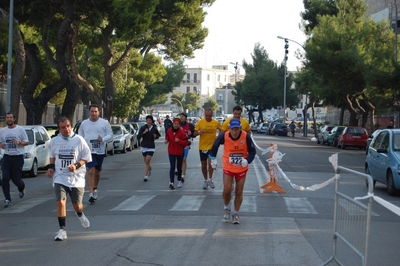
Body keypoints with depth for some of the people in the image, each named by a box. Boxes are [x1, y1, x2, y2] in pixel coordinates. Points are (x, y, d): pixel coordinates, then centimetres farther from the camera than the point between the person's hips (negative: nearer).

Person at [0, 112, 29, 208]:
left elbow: (27, 142, 1)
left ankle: (21, 188, 38)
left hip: (18, 157, -3)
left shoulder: (20, 129, -2)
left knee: (16, 179, 3)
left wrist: (19, 142, -19)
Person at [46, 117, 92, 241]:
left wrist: (76, 166, -18)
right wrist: (51, 168, 2)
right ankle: (62, 230, -7)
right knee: (61, 202, -16)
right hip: (60, 177, 1)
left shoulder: (79, 140, -6)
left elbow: (86, 158, -2)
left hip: (76, 178, -1)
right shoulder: (54, 141, 2)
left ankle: (80, 215, 44)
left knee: (77, 205, 5)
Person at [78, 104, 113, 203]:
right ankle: (91, 193, -17)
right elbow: (80, 136, 14)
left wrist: (103, 139, -18)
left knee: (97, 172, 13)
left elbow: (110, 134, 1)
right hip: (88, 151, -1)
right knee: (91, 171, -14)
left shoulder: (104, 123, 1)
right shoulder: (84, 123, 7)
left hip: (100, 151, 1)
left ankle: (95, 189, 37)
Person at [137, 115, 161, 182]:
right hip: (144, 146, 2)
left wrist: (156, 136, -6)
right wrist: (144, 132, -26)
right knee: (146, 161, 13)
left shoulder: (154, 128, -1)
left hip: (151, 147, -2)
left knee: (147, 161, -12)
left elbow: (159, 135, 16)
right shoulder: (143, 128, -5)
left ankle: (146, 176, -9)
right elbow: (138, 137, -12)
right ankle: (149, 168, 46)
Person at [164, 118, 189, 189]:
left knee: (179, 167, 13)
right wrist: (166, 141, -9)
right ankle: (171, 182, -17)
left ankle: (179, 180, 33)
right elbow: (167, 138, 14)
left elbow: (186, 142, -12)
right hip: (171, 152, 1)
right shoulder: (169, 131, -4)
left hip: (180, 152, 0)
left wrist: (179, 141, -26)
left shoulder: (182, 132, -12)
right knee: (172, 167, -10)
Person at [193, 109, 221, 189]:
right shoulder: (200, 122, -5)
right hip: (202, 146, 1)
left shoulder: (216, 123, -3)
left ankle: (210, 179, 1)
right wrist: (200, 132, -24)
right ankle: (206, 180, 27)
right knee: (204, 165, 10)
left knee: (210, 163, -17)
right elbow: (195, 133, -3)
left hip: (212, 146, -1)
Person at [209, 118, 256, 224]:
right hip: (228, 167, 0)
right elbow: (215, 146, 0)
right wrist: (213, 159, 4)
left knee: (239, 192, 7)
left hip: (242, 168, 0)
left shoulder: (246, 137, -20)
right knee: (227, 190, -6)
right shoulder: (224, 136, -19)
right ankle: (226, 208, 23)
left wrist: (247, 161, -28)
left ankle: (236, 213, 25)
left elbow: (252, 151, -11)